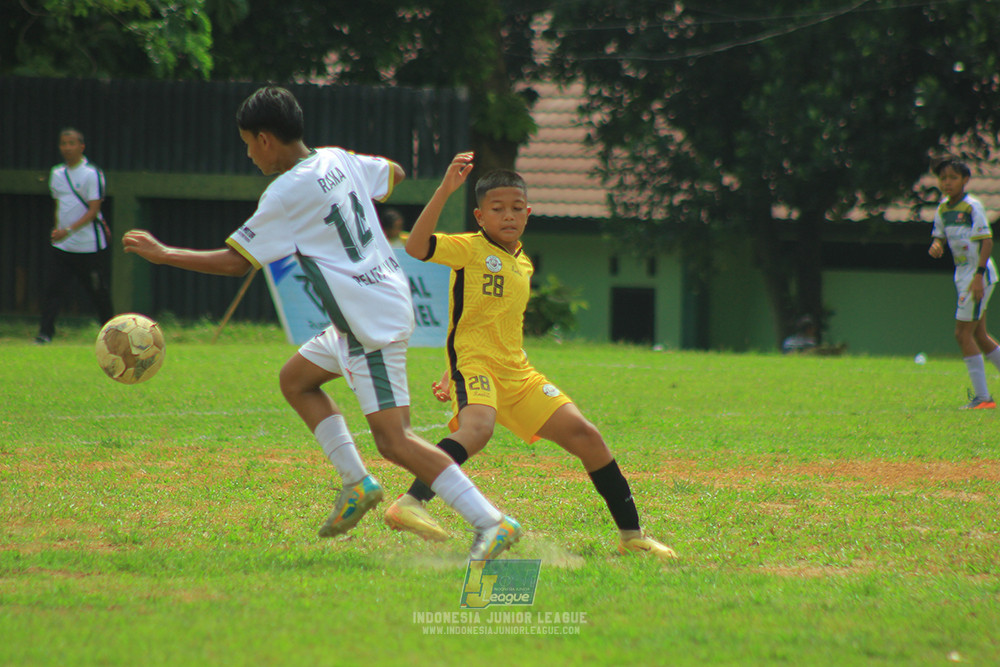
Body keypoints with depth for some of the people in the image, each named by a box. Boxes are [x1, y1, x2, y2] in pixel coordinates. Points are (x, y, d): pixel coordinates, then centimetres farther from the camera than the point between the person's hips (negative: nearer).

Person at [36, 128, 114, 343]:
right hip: (61, 245, 5)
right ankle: (45, 332, -11)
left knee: (99, 293, 4)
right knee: (53, 287, -8)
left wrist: (69, 230, -24)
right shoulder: (56, 173, 9)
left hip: (90, 246, -5)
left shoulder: (92, 174, -10)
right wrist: (57, 229, 10)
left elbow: (93, 210, -15)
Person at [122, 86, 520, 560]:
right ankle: (356, 483, 18)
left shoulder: (287, 193, -16)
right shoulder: (338, 160, 7)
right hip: (387, 302, 10)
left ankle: (492, 524, -18)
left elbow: (235, 261, -11)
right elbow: (393, 173, 27)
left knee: (393, 441, -13)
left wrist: (163, 254, -2)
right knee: (295, 379, 22)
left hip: (374, 321, -10)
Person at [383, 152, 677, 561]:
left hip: (517, 373, 7)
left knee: (584, 435, 3)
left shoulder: (524, 265, 18)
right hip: (474, 364, -7)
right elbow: (417, 247, -22)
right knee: (477, 428, -37)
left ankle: (631, 534, 13)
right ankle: (409, 505, -43)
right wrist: (445, 190, -27)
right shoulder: (469, 248, -4)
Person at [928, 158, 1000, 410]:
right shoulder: (943, 209, 11)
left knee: (963, 333, -10)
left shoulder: (972, 207, -13)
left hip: (979, 275, -8)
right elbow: (939, 237, 17)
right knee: (980, 336, 12)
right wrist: (935, 246, -9)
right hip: (964, 276, 8)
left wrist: (979, 275, -23)